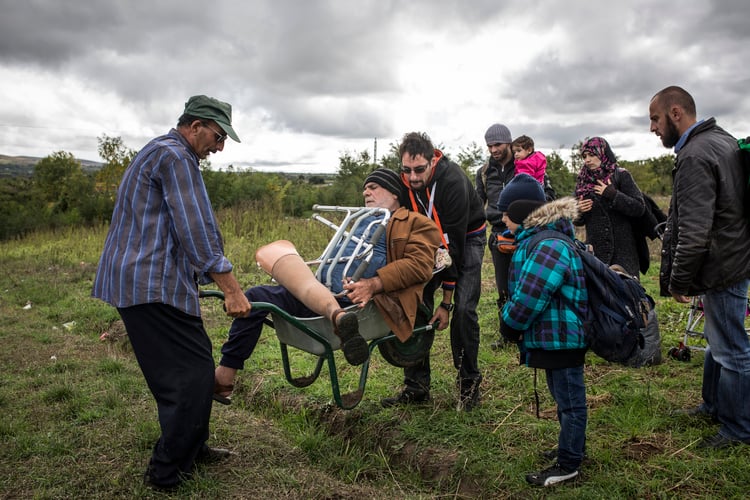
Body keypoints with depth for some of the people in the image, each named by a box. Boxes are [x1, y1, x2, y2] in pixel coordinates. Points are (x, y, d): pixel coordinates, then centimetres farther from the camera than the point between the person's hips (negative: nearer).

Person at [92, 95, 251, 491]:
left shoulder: (158, 153, 23)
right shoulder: (175, 156, -11)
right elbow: (197, 232, -18)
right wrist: (232, 291, -16)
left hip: (135, 279, 11)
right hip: (152, 285, -11)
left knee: (190, 365, 16)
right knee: (191, 371, -6)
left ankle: (192, 448, 28)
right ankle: (167, 472, 4)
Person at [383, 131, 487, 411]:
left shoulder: (453, 182, -33)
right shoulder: (402, 182, -18)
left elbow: (454, 244, -31)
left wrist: (446, 301, -27)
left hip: (466, 238, -4)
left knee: (463, 309, -17)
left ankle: (469, 383, 2)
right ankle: (416, 386, 4)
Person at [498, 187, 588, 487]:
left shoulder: (548, 246, -27)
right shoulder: (538, 240, 8)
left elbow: (530, 297, -30)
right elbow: (523, 289, 18)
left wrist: (509, 327, -13)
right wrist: (514, 327, 10)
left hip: (560, 338, -11)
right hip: (554, 336, 11)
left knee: (570, 401, 5)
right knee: (565, 398, 24)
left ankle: (568, 465, 19)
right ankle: (573, 448, 41)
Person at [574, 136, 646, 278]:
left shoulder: (621, 176, -1)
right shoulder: (583, 181, 11)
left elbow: (640, 208, -9)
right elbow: (578, 221, 17)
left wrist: (613, 195, -16)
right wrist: (578, 211, -5)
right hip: (594, 251, 4)